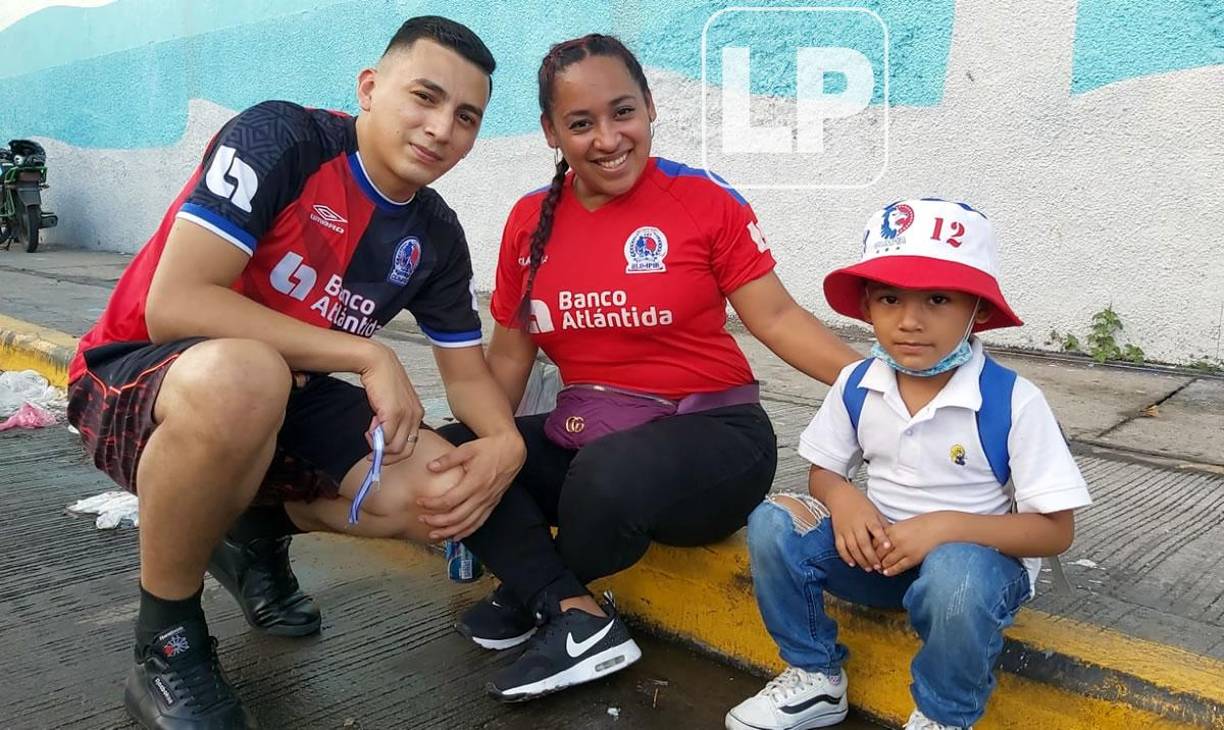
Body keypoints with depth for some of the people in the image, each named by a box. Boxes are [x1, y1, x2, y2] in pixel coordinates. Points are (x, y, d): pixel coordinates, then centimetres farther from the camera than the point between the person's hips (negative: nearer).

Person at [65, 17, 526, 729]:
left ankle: (258, 530, 14)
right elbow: (173, 305, -27)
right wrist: (369, 355, -26)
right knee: (242, 374, -41)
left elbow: (467, 372, 5)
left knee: (446, 493, -15)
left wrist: (507, 441, -18)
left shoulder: (437, 236, -1)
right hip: (134, 379, -5)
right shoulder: (280, 138, -19)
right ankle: (167, 642, -14)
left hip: (280, 401, 6)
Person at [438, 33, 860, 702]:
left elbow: (775, 318, -7)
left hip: (710, 434, -5)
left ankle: (534, 592, -2)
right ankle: (578, 620, -13)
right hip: (581, 439, 5)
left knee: (610, 475, -35)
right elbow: (510, 354, 9)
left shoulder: (704, 201, -7)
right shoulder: (529, 221, 5)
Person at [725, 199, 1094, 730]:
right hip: (879, 548, 4)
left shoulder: (1013, 401, -18)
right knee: (772, 523, -17)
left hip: (979, 553, -4)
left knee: (955, 576, -39)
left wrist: (948, 526, -29)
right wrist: (843, 498, -18)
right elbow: (823, 471, 7)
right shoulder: (855, 386, -6)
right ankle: (815, 677, 4)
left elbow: (1056, 529, -15)